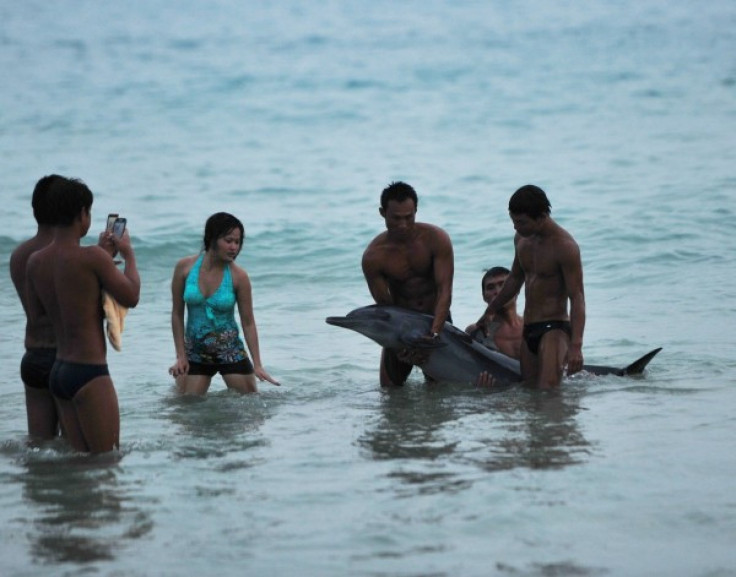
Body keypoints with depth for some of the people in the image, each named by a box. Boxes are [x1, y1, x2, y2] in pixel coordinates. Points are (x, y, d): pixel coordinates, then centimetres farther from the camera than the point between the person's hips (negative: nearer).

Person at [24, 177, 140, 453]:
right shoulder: (92, 257, -16)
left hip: (58, 372, 8)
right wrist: (128, 254, 9)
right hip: (90, 373, -8)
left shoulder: (36, 262, 5)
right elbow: (131, 297, -8)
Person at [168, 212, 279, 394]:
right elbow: (177, 314, -1)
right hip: (195, 353, 1)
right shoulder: (185, 267, -9)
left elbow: (248, 323, -6)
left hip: (230, 352, -1)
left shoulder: (238, 276, -11)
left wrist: (257, 365, -9)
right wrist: (181, 356, -3)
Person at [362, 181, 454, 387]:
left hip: (436, 320, 0)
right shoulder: (373, 256, -18)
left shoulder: (436, 239, -19)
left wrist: (433, 333, -37)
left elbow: (444, 291, -23)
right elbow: (384, 307, -16)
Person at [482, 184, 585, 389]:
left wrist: (576, 345, -28)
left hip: (554, 328, -8)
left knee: (547, 391, -25)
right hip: (528, 329, 8)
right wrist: (488, 315, 35)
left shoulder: (564, 246, -14)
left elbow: (577, 297, -18)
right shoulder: (521, 238, 10)